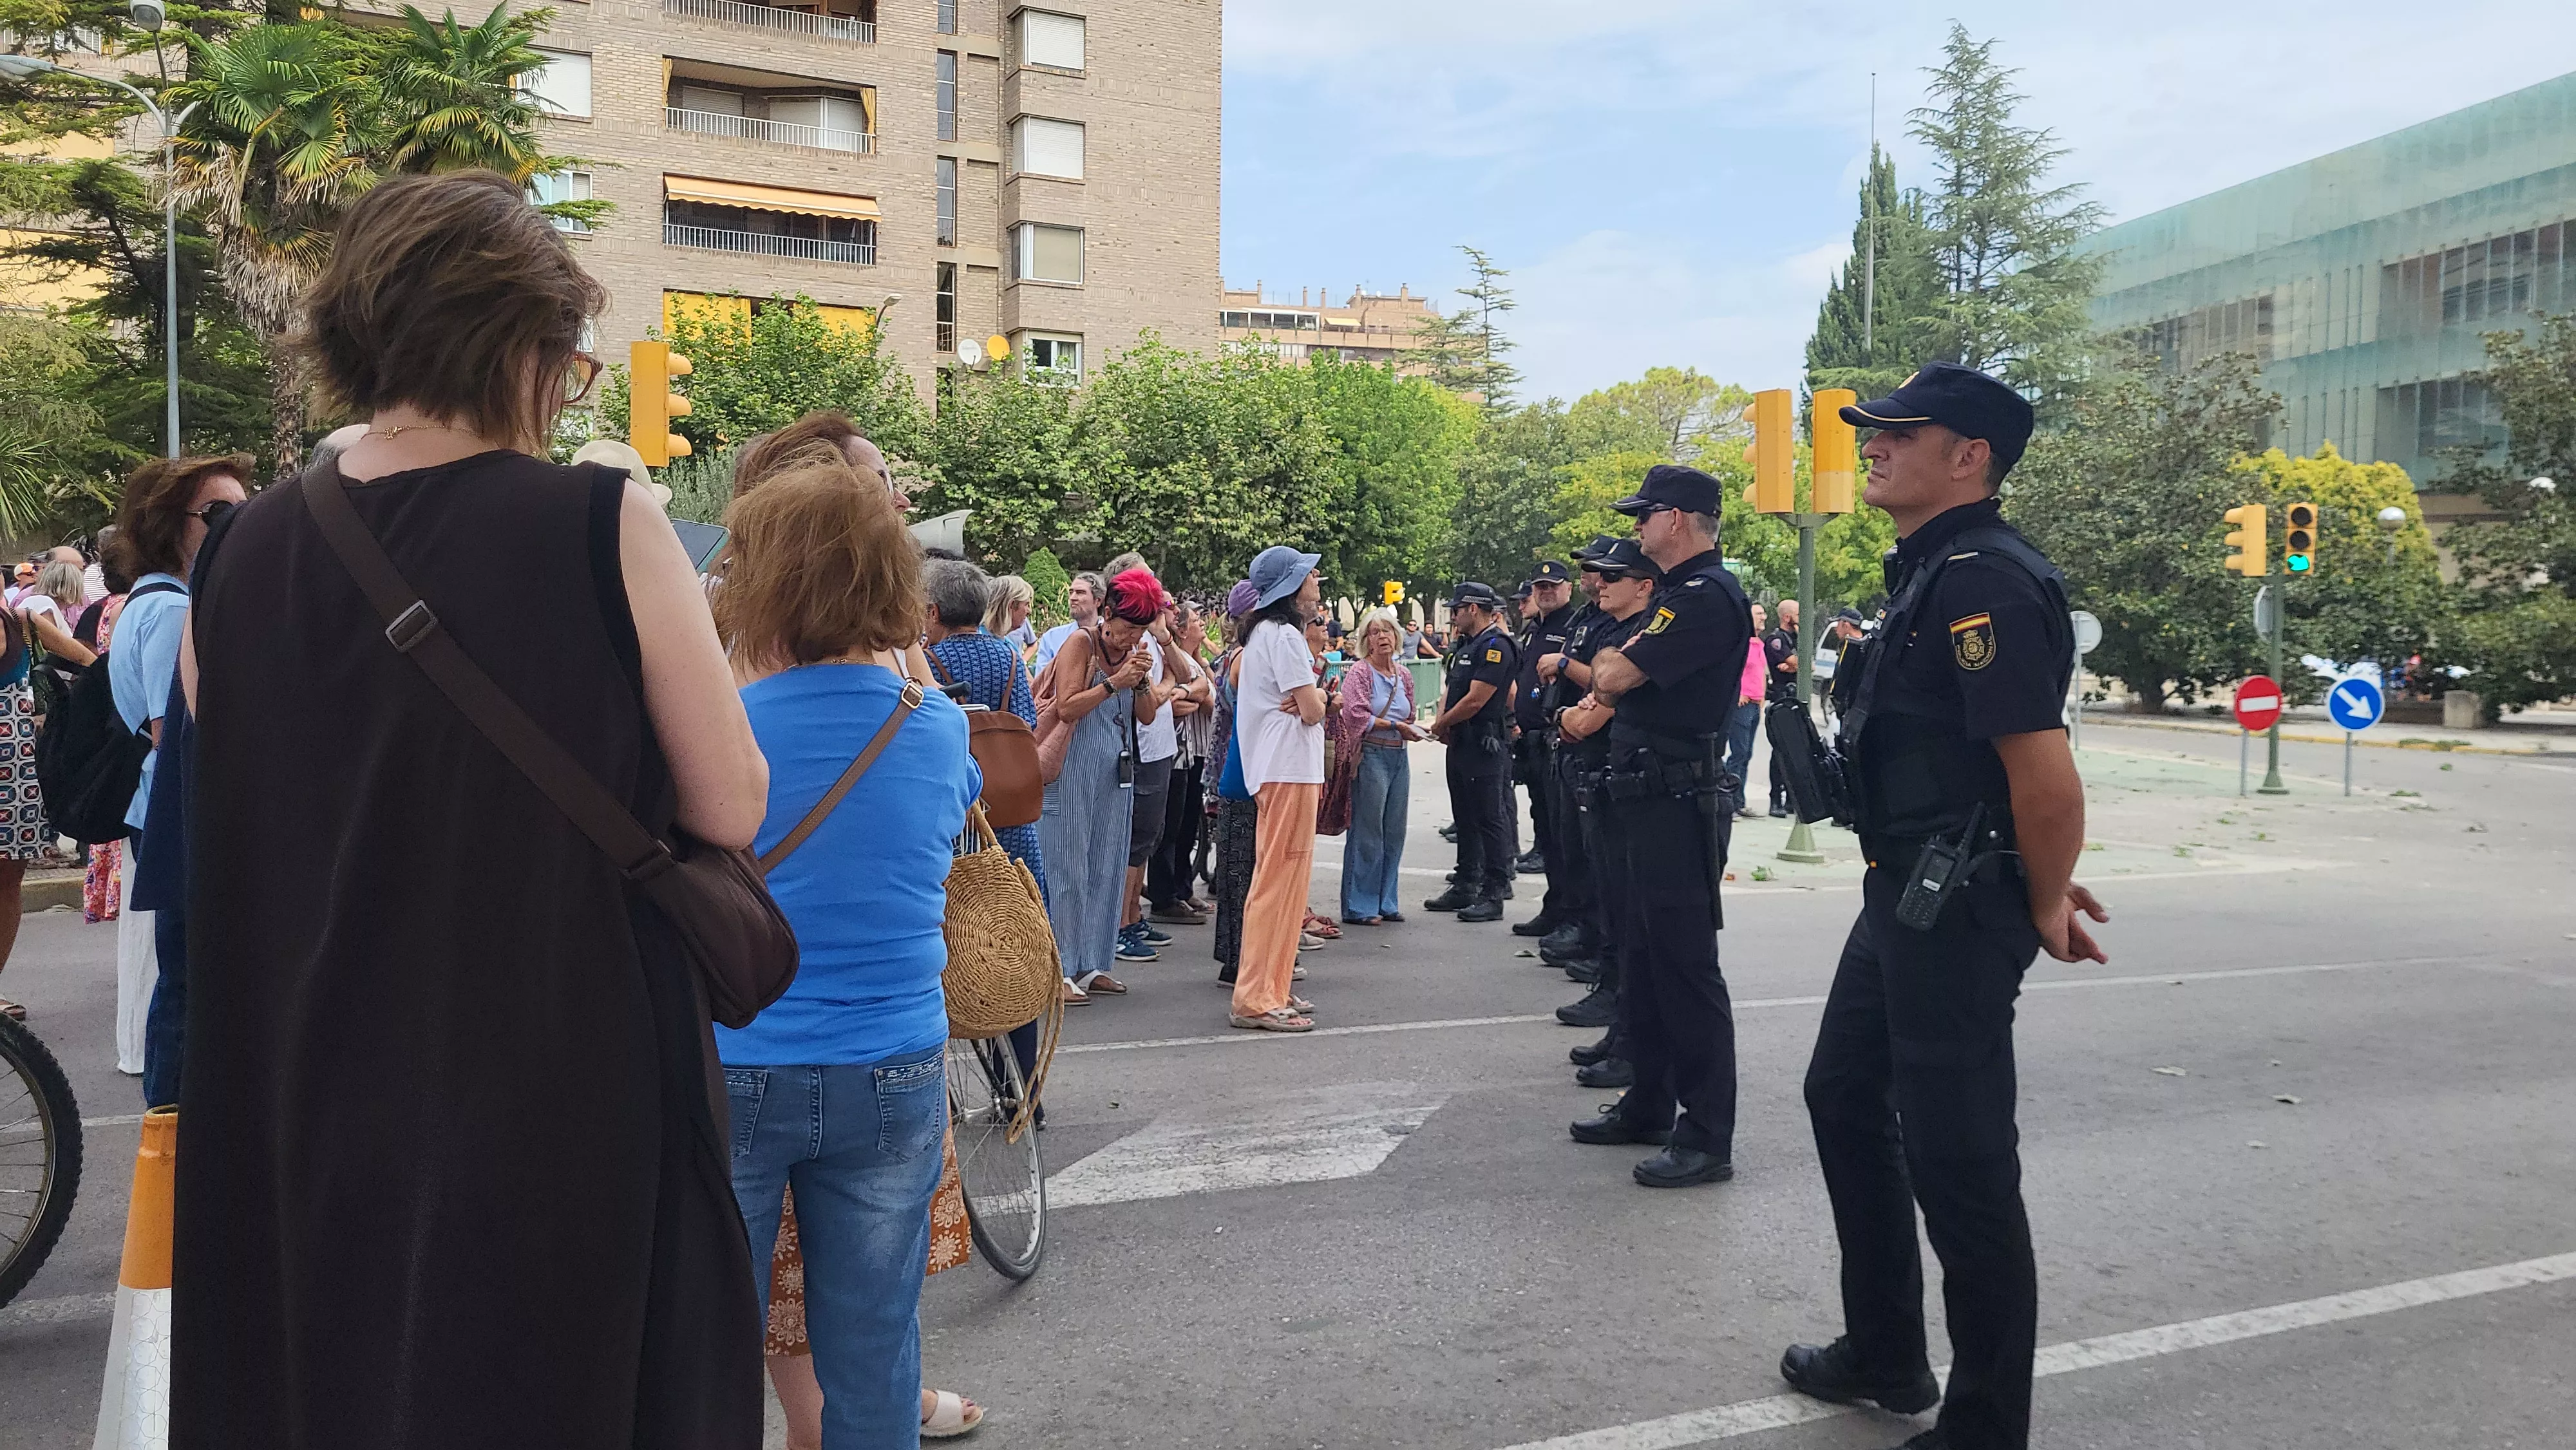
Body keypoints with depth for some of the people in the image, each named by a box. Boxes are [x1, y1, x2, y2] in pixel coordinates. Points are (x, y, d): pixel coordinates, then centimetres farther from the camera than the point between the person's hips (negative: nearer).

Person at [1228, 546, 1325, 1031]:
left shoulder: (1266, 634, 18)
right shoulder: (1284, 635, -13)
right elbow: (1314, 710, -16)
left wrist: (1307, 698, -4)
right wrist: (1317, 694, 5)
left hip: (1279, 768, 11)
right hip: (1289, 769, -11)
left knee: (1282, 880, 15)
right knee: (1279, 880, -9)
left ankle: (1271, 988, 21)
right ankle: (1257, 1000, -7)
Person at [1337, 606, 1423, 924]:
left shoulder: (1403, 675, 14)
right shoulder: (1359, 672, -6)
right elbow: (1357, 716, -16)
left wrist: (1414, 730, 1)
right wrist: (1395, 726, -12)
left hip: (1399, 756, 7)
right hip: (1371, 755, -7)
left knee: (1394, 832, 10)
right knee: (1367, 832, -5)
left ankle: (1385, 902, 20)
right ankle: (1359, 907, 2)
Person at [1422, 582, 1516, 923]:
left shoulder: (1496, 646, -15)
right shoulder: (1467, 645, 17)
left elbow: (1475, 701, -20)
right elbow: (1451, 690, 18)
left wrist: (1441, 724, -7)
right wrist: (1442, 723, -1)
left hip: (1485, 747, -10)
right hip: (1461, 744, 10)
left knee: (1490, 821, -5)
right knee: (1465, 819, 15)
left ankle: (1493, 894, -1)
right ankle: (1465, 888, 23)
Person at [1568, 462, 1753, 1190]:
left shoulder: (1708, 595, -16)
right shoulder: (1677, 593, 18)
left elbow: (1612, 676, -19)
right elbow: (1613, 686, 20)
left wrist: (1610, 661, 1)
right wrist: (1613, 669, 0)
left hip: (1678, 803, -11)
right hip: (1642, 798, 11)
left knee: (1685, 965, -6)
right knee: (1642, 958, 17)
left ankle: (1706, 1137, 0)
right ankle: (1650, 1107, 29)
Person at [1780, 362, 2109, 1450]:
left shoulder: (1984, 579, -20)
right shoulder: (1928, 572, 13)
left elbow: (2046, 774, -25)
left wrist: (2044, 909, -10)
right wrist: (2040, 886, 18)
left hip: (1960, 911, -11)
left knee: (1957, 1158, -1)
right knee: (1845, 1097, 21)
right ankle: (1884, 1356, 37)